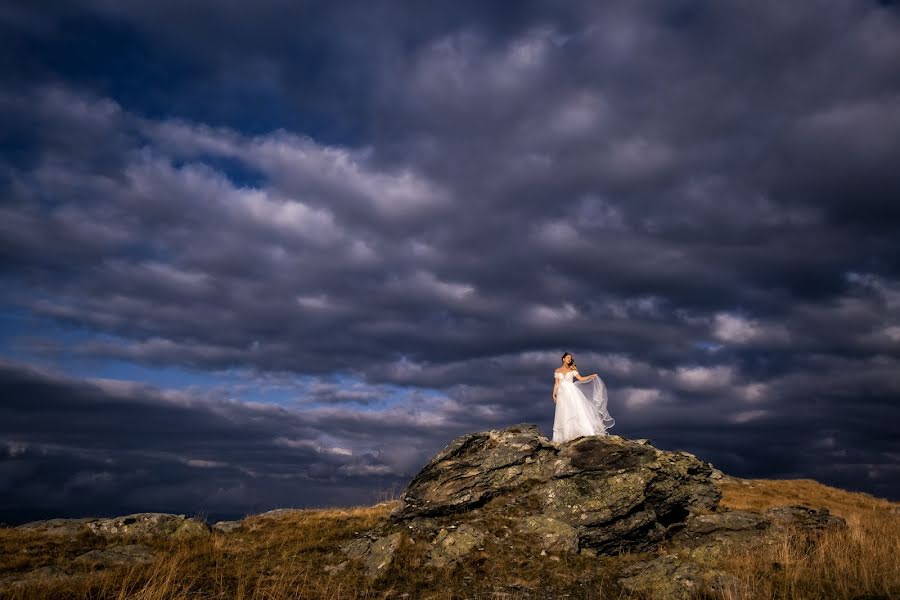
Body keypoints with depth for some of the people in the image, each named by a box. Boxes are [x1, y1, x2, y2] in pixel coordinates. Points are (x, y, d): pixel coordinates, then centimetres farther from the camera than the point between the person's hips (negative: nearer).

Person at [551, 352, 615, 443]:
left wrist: (592, 376, -6)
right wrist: (554, 394, 0)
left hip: (572, 392, 0)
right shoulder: (557, 371, 9)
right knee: (564, 414, -1)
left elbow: (581, 379, 4)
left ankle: (585, 431, -10)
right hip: (562, 394, 0)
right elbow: (556, 384, 9)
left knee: (577, 410, -10)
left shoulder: (572, 370, 8)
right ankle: (566, 435, 0)